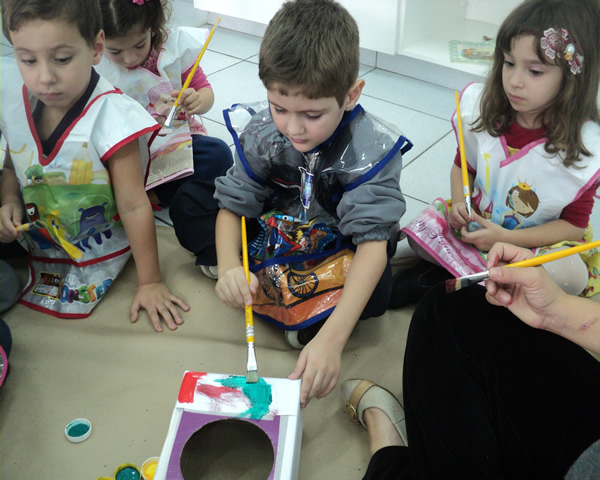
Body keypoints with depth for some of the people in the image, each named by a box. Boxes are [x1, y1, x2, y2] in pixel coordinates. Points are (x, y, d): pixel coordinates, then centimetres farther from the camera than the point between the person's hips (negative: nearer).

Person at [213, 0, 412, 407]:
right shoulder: (260, 132, -17)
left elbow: (372, 242, -36)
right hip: (276, 237, 5)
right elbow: (233, 206, -9)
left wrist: (331, 338, -49)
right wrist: (229, 267, -33)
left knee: (376, 291, -34)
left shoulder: (370, 149, -29)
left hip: (341, 250, -4)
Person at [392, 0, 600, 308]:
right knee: (420, 231, -18)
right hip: (476, 222, 3)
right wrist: (459, 204, -13)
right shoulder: (483, 111, -10)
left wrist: (506, 238, -23)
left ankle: (443, 274, -23)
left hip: (538, 244, -2)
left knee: (572, 274, -34)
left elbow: (573, 224, -12)